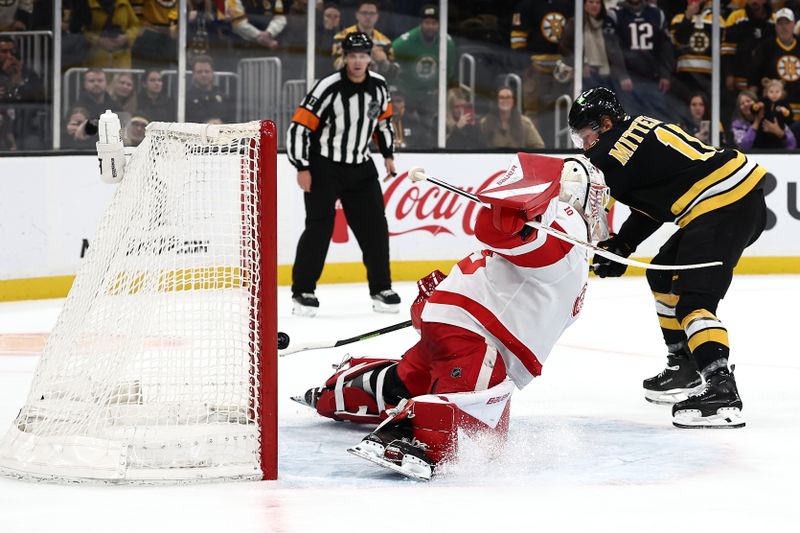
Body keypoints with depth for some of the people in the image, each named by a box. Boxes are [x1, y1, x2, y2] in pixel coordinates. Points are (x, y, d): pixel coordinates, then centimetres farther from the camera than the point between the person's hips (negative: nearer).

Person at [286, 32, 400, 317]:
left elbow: (384, 118, 18)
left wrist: (388, 154, 15)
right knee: (320, 227, -9)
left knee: (375, 226, 3)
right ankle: (302, 291, 0)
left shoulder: (379, 86, -1)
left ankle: (380, 288, 15)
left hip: (360, 168, 5)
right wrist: (302, 168, -18)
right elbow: (299, 126, -17)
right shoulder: (328, 89, -19)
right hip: (323, 167, -5)